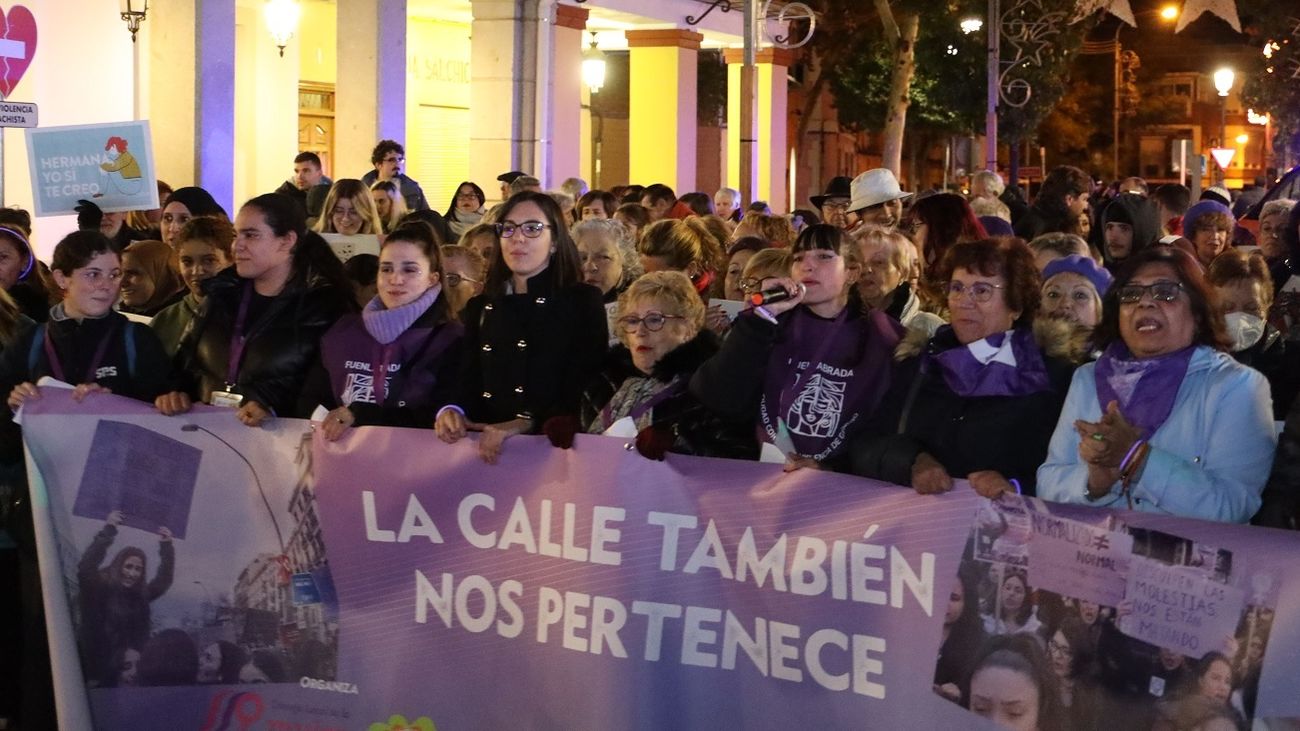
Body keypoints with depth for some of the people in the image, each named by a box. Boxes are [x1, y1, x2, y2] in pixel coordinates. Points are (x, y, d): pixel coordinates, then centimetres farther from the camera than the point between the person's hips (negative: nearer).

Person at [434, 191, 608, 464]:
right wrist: (451, 411, -9)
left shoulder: (583, 301, 6)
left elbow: (587, 388, -4)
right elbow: (466, 382, 15)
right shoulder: (480, 307, 20)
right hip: (486, 445, 3)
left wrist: (526, 423, -19)